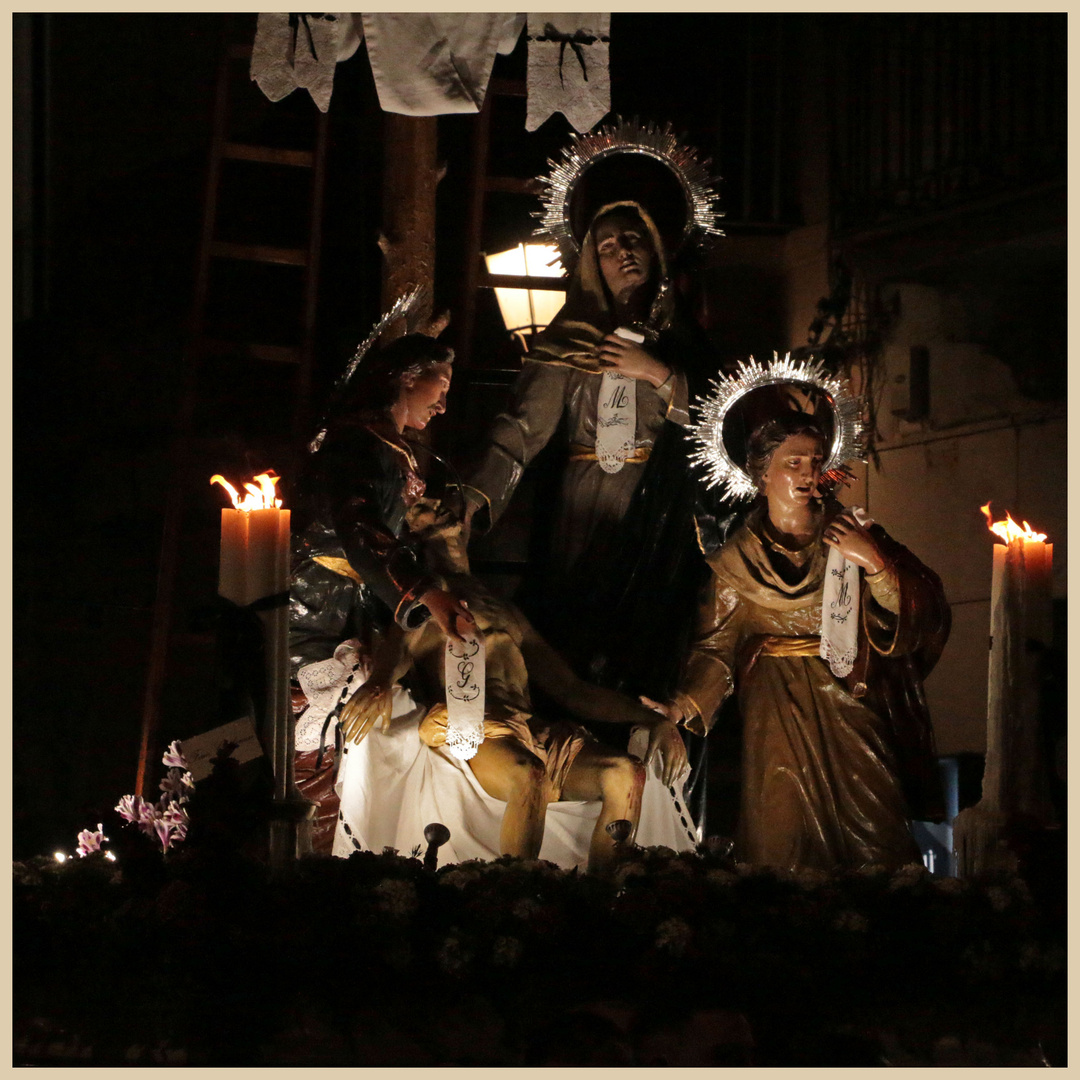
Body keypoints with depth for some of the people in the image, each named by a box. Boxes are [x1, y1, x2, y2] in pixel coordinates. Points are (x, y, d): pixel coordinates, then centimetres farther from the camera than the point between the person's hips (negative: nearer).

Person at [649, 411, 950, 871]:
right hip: (778, 714, 0)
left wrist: (874, 562, -15)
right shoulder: (737, 559, 6)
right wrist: (683, 706, -10)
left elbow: (925, 608, -1)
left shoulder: (849, 533, 5)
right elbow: (716, 647, 4)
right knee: (783, 832, -7)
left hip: (850, 699, 0)